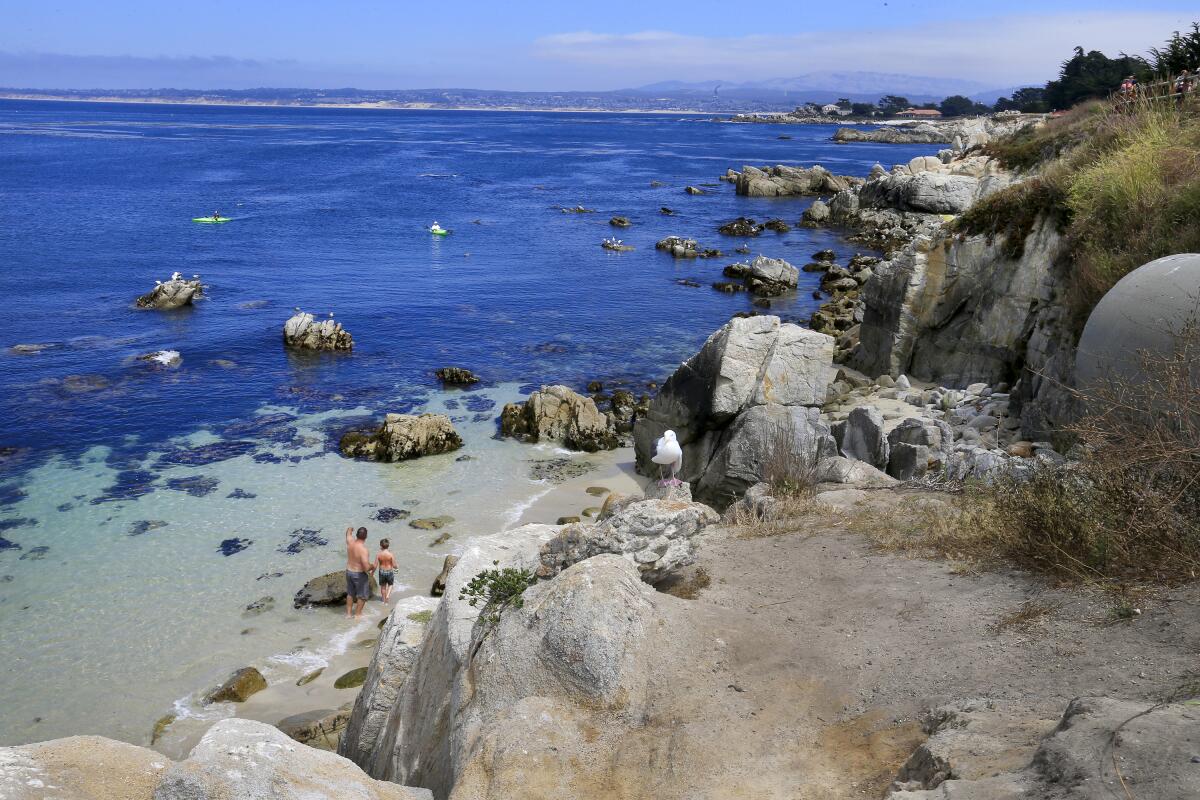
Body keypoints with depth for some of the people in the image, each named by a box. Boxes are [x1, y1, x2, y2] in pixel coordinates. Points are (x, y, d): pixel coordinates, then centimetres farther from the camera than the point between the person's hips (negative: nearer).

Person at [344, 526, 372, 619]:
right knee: (362, 595, 16)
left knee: (350, 593, 25)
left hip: (349, 572, 6)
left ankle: (348, 613, 35)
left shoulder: (350, 542, -12)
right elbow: (366, 568, -34)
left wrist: (349, 530, 37)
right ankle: (357, 614, 25)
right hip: (360, 575, -6)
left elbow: (348, 533, 14)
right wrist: (372, 566, -11)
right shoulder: (363, 549, -31)